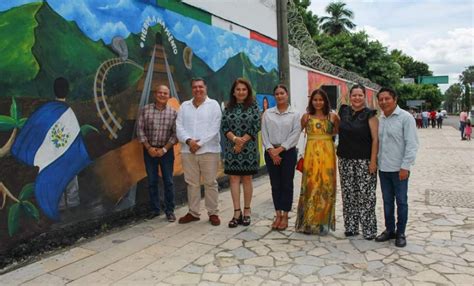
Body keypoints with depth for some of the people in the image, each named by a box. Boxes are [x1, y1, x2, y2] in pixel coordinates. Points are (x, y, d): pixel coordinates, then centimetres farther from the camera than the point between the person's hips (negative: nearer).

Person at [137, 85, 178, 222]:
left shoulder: (173, 112, -2)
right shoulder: (145, 110, 0)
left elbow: (175, 134, -4)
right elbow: (140, 130, -1)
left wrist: (164, 149, -11)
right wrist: (149, 148, -8)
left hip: (166, 151, -1)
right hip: (149, 150, 1)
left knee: (168, 181, 3)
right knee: (152, 181, 8)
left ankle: (170, 211, 13)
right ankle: (155, 209, 20)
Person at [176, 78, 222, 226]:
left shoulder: (213, 104, 1)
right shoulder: (184, 106, 12)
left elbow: (214, 128, -8)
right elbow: (179, 127, 3)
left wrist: (199, 143, -14)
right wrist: (188, 140, -14)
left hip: (209, 150, -3)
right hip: (188, 151, 3)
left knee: (210, 183, 3)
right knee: (192, 183, 10)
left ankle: (213, 213, 14)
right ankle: (193, 212, 21)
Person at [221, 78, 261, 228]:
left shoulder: (253, 106, 2)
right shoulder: (229, 107, 9)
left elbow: (256, 126, -6)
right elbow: (224, 126, 1)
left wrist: (242, 141, -12)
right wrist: (235, 139, -16)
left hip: (248, 148, -2)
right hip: (231, 147, 2)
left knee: (247, 178, 4)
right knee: (234, 178, 0)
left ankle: (246, 211, 14)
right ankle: (237, 212, 6)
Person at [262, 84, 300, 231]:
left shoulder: (294, 114, 1)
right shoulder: (268, 113, 6)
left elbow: (295, 134, -7)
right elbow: (264, 133, 1)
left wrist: (280, 149, -14)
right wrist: (271, 150, -10)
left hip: (288, 152, -2)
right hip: (271, 152, 2)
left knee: (287, 184, 2)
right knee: (275, 184, 7)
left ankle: (285, 216, 12)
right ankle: (278, 215, 16)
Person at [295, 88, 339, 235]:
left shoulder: (333, 116, 4)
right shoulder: (306, 117, 4)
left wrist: (328, 135, 5)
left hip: (327, 155, 1)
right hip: (311, 154, 0)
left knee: (326, 187, 4)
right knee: (310, 186, 0)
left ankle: (324, 222, 16)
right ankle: (308, 222, 11)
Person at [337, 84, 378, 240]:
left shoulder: (369, 115, -5)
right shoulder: (343, 112, 8)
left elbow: (375, 139, -10)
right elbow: (337, 130, 23)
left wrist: (373, 161, -14)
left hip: (364, 161, -5)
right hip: (345, 160, 5)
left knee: (365, 195, -1)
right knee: (348, 194, 10)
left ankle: (369, 229, 11)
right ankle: (351, 227, 22)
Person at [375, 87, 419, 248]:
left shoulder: (405, 117, -8)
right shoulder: (380, 119, 8)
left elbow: (411, 144, -11)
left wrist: (405, 166, -15)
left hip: (399, 169, -5)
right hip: (383, 168, 5)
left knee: (401, 202, 6)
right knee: (387, 201, 14)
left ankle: (400, 233, 19)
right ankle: (389, 230, 27)